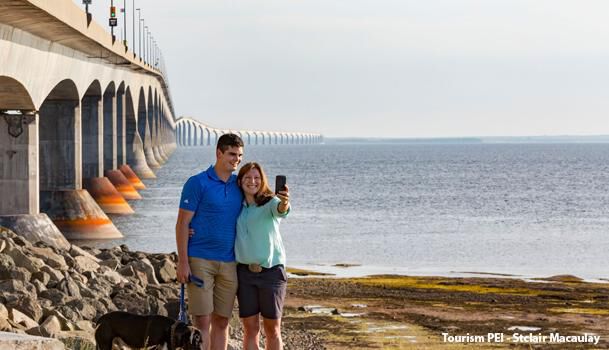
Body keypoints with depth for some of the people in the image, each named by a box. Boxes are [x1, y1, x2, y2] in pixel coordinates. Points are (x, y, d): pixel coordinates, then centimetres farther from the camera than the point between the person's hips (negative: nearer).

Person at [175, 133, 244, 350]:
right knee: (202, 320, -7)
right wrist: (183, 262, -12)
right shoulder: (197, 183, -5)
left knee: (222, 321, 7)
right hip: (200, 260, -5)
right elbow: (182, 224, -7)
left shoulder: (239, 185, 10)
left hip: (229, 263, 5)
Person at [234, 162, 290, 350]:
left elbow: (280, 210, -29)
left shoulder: (270, 203, -7)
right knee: (250, 328, 4)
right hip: (244, 271, 3)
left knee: (272, 328, 4)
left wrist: (284, 203, -54)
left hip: (271, 271, -3)